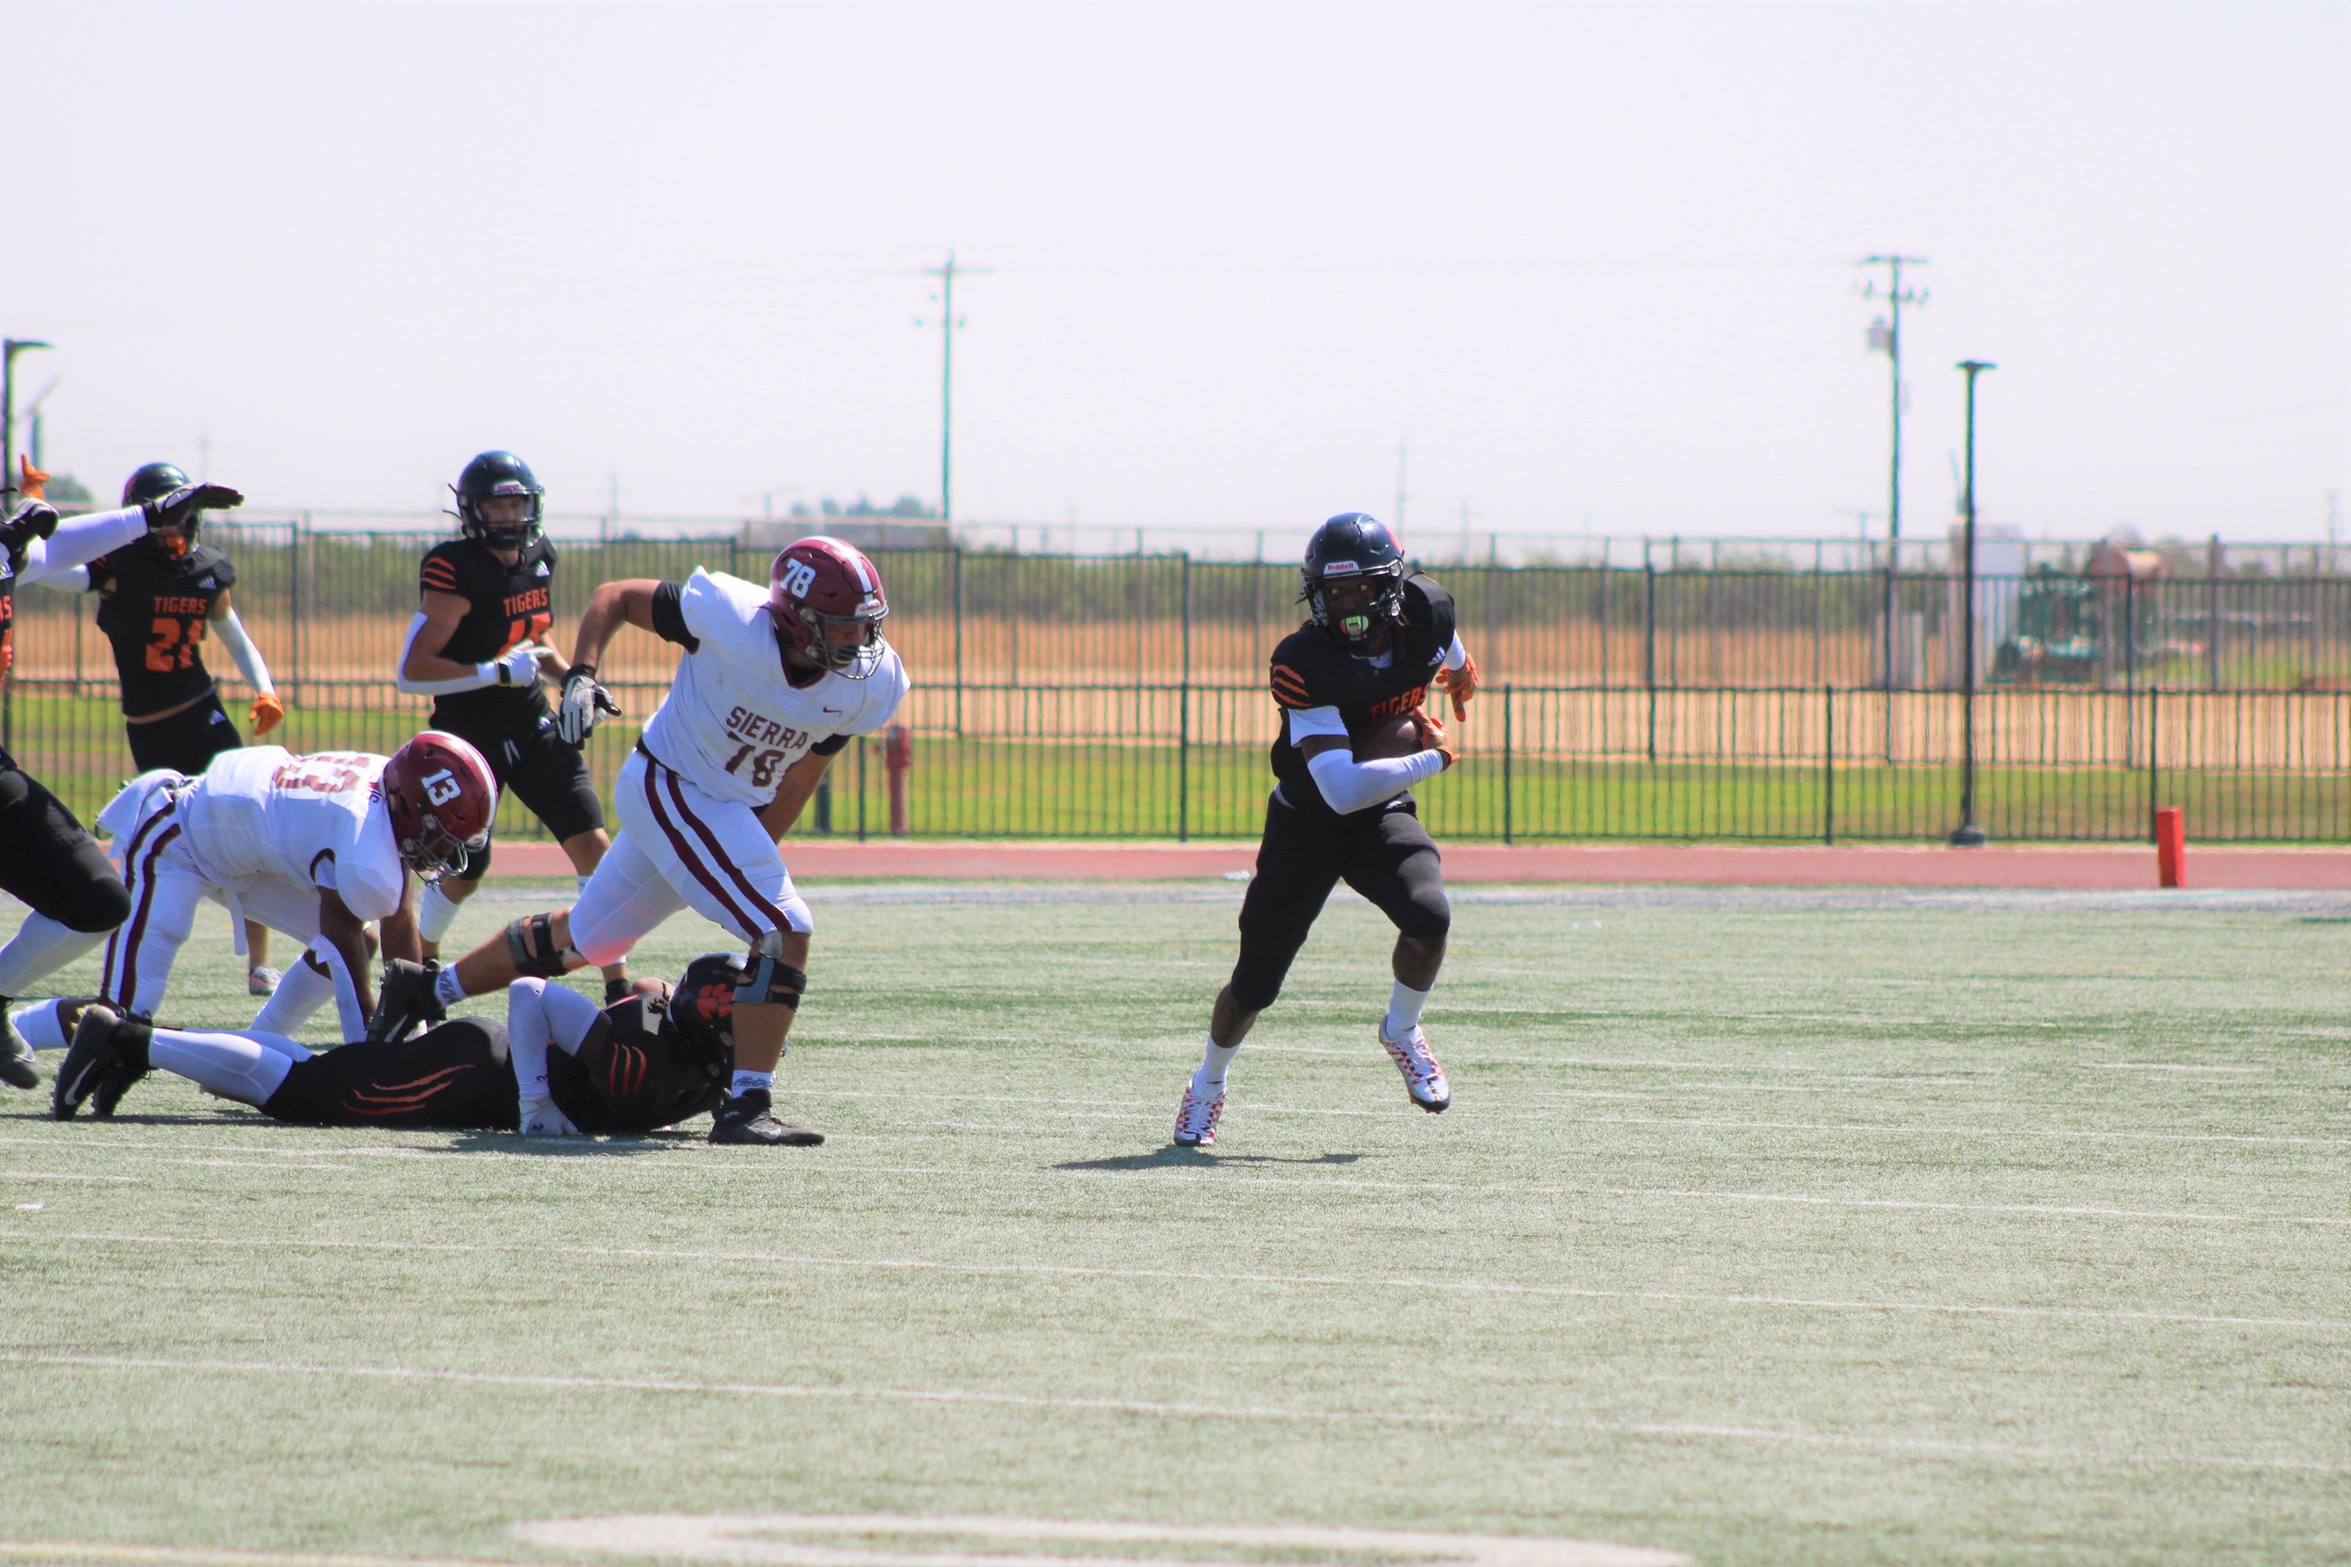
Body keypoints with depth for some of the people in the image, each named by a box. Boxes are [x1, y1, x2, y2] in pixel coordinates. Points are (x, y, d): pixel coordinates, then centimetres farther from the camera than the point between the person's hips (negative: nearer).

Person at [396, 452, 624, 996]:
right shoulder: (456, 572, -20)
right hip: (470, 735, -5)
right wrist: (498, 673, -27)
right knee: (463, 876, 5)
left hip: (532, 726, 5)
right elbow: (412, 671, -24)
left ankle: (618, 987, -7)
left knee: (593, 843, -9)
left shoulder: (538, 558, 3)